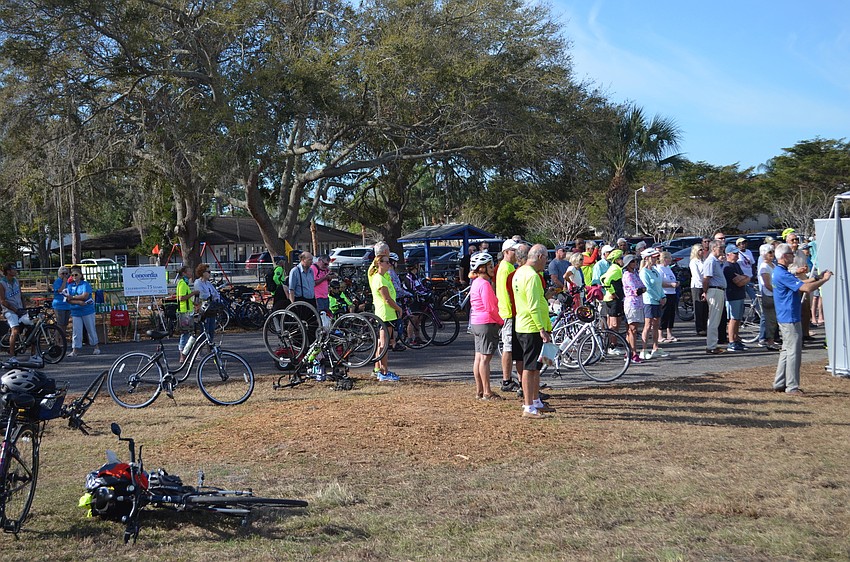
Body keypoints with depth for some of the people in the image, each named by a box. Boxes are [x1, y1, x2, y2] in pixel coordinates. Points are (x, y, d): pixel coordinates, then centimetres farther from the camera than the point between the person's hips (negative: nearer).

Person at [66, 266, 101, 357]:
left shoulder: (85, 284, -4)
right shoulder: (70, 286, 8)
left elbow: (85, 296, -17)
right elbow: (69, 300, -1)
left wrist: (72, 297, -10)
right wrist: (79, 302, -18)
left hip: (87, 311, -3)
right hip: (75, 311, 3)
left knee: (91, 329, 7)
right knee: (76, 331, 1)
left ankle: (96, 347, 19)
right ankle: (75, 350, 5)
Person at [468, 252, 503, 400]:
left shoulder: (476, 282, 15)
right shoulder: (485, 284, -15)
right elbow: (490, 308, -18)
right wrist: (501, 321, -6)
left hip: (476, 323, 10)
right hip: (487, 323, -10)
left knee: (478, 357, 10)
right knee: (485, 358, -7)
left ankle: (479, 390, 16)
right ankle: (487, 392, -4)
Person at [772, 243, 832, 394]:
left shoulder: (779, 272, 13)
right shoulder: (783, 274, -21)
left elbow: (802, 282, 21)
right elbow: (806, 288, -25)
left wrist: (818, 277, 11)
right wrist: (824, 280, -12)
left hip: (785, 318, 11)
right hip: (791, 319, -11)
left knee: (787, 351, 15)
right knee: (794, 352, -6)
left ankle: (779, 384, 19)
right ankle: (792, 387, -2)